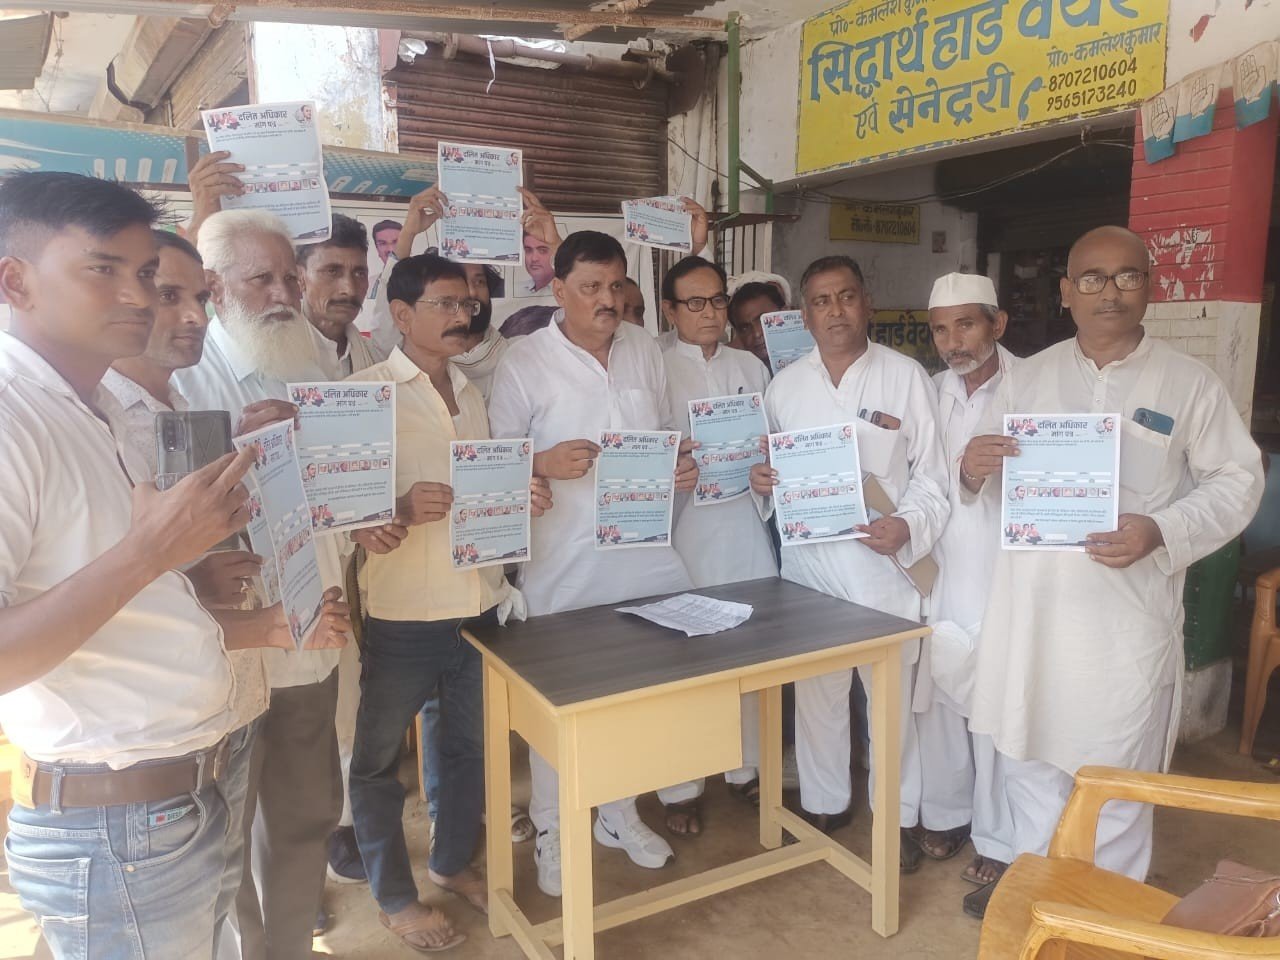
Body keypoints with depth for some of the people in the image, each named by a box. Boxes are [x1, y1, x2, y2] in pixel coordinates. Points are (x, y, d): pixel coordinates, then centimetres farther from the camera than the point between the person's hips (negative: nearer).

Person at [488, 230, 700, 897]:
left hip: (643, 549, 5)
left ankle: (619, 813, 37)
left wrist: (681, 465, -4)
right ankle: (550, 832, 28)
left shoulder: (644, 348, 8)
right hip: (564, 561, -4)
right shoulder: (525, 360, -8)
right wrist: (544, 463, -25)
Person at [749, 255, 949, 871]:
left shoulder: (905, 377, -1)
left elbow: (930, 473, -2)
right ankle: (823, 805, 31)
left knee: (892, 693, 6)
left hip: (882, 560, -2)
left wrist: (907, 528, -19)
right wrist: (760, 481, -8)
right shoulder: (784, 386, 8)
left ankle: (899, 815, 25)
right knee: (815, 690, 12)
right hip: (806, 561, 3)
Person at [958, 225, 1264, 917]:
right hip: (1031, 607, 3)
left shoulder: (1190, 384, -1)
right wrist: (972, 468, -15)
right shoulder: (1028, 377, 7)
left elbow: (1236, 480, -1)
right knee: (1025, 751, 15)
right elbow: (992, 481, 10)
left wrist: (1162, 533, -18)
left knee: (1116, 769, 11)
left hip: (1127, 614, -2)